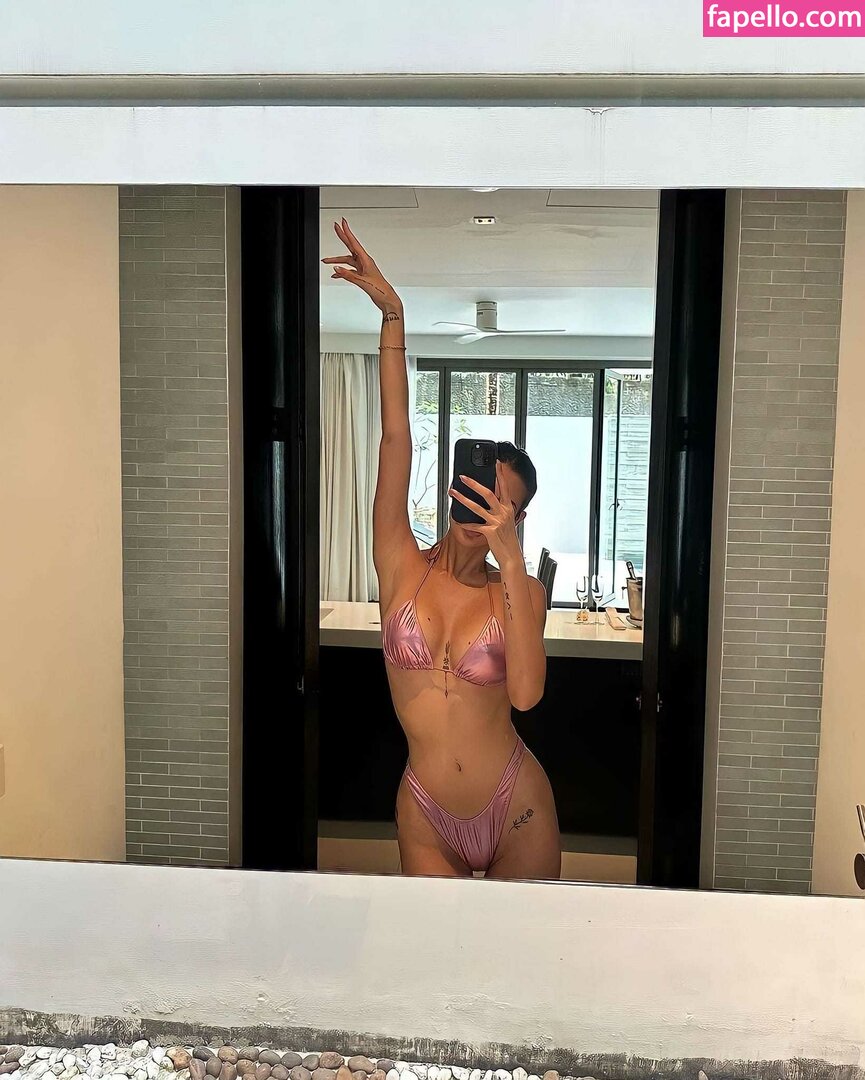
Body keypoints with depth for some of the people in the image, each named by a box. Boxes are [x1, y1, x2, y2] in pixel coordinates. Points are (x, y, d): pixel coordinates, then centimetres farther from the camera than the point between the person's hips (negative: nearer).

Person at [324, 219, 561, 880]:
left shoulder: (520, 591, -7)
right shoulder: (402, 567, -7)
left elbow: (525, 694, -26)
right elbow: (397, 435, -15)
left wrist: (511, 560, -30)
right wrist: (392, 313, -20)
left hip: (516, 812, 0)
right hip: (427, 817, 1)